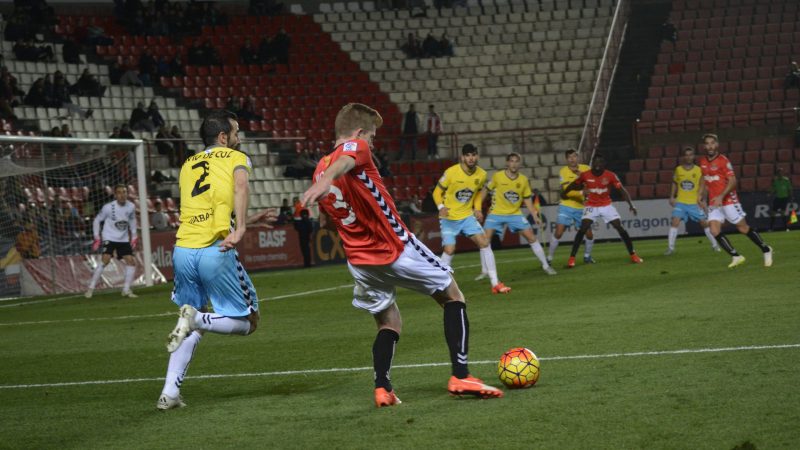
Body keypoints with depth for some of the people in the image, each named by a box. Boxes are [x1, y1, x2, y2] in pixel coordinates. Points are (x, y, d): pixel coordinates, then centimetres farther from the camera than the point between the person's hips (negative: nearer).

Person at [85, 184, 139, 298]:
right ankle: (91, 288, -14)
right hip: (109, 238, -4)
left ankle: (126, 290, 9)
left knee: (131, 261, -6)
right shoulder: (108, 207, -17)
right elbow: (97, 220, -4)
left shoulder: (131, 207, -6)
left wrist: (134, 236, 12)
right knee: (106, 260, -22)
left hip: (124, 239, 4)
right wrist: (97, 237, -8)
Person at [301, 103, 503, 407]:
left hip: (360, 262, 7)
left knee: (388, 323, 20)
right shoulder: (355, 148, -10)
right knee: (452, 296, 9)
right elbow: (342, 162, -35)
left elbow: (326, 219, 21)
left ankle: (382, 388, -2)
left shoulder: (320, 171, 11)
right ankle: (461, 376, -1)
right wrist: (326, 181, -56)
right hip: (397, 250, -7)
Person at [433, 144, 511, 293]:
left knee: (484, 243, -8)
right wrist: (441, 207, -24)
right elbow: (438, 191, -6)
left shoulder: (481, 175, -3)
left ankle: (495, 284, -4)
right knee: (449, 250, -13)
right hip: (449, 218, -4)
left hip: (467, 216, 4)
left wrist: (477, 208, 1)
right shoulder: (451, 172, -17)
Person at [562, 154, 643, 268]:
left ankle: (633, 255, 8)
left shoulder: (610, 176, -14)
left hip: (606, 205, 1)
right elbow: (573, 185, 6)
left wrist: (631, 205, -24)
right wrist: (564, 193, 20)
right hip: (591, 206, -1)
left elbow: (622, 190, -13)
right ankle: (572, 258, -12)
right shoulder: (585, 175, -13)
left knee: (620, 228, -7)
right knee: (582, 229, -18)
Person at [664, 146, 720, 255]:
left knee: (704, 222, 3)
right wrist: (672, 197, 6)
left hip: (694, 203, -1)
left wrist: (700, 198, -11)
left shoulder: (698, 170, -3)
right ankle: (670, 248, -9)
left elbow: (701, 185, 0)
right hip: (680, 202, 1)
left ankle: (714, 245, 19)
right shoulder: (678, 170, 2)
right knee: (675, 222, -14)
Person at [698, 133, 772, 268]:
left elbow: (732, 181, -17)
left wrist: (721, 196, -26)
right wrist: (702, 194, 16)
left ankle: (766, 250, 17)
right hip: (714, 203, 6)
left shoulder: (723, 160, -12)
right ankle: (736, 256, -2)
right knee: (714, 230, -10)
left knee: (743, 228, 0)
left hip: (728, 200, -6)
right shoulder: (703, 162, 7)